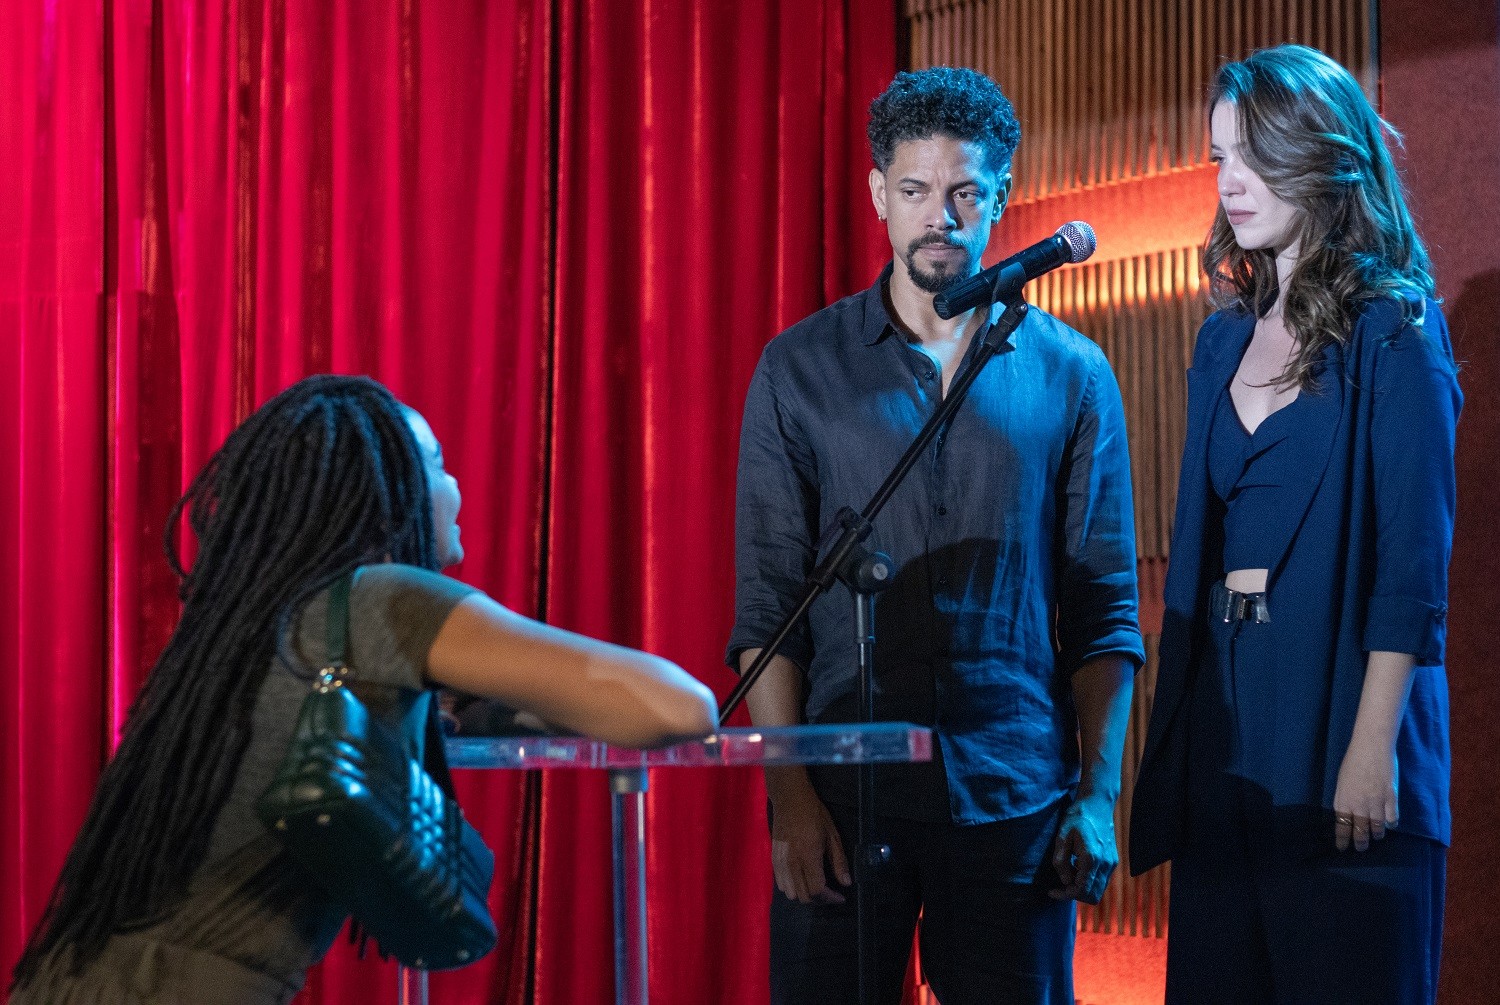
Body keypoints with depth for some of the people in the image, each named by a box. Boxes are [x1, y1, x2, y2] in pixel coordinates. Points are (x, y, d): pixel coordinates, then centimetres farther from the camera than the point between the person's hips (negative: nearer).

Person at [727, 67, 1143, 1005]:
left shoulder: (1072, 374, 6)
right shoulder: (799, 370, 4)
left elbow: (1104, 612, 6)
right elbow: (765, 608, 2)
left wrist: (1099, 795, -1)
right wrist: (789, 795, -6)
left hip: (1015, 800, 0)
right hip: (843, 796, 0)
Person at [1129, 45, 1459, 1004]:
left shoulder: (1393, 329, -5)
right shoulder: (1228, 337, 14)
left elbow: (1415, 557, -11)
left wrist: (1374, 748, -18)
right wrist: (1178, 725, 8)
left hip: (1337, 701, -6)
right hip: (1225, 706, 6)